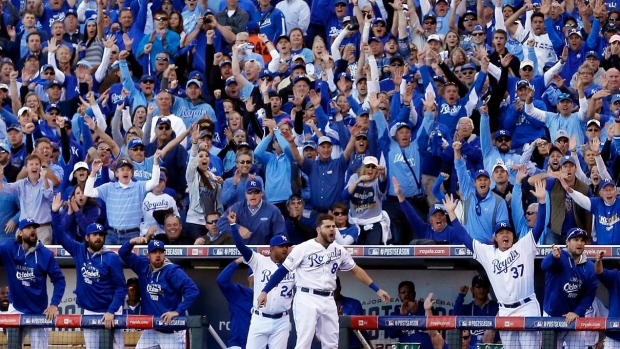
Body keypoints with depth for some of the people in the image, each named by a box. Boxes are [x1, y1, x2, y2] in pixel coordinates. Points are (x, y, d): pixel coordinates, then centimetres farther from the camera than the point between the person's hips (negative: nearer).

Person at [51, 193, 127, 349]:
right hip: (89, 312, 4)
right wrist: (55, 212, -8)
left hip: (110, 312, -4)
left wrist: (111, 311, -20)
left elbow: (121, 288, -11)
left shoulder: (112, 258, -10)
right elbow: (60, 236, 4)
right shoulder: (79, 251, 2)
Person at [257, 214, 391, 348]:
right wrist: (265, 291, -11)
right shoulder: (304, 248, -6)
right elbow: (282, 271, -4)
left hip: (328, 301, 6)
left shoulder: (339, 250, 8)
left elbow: (356, 270, 20)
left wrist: (377, 290, 17)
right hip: (306, 299, -6)